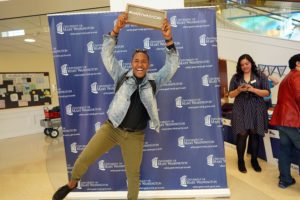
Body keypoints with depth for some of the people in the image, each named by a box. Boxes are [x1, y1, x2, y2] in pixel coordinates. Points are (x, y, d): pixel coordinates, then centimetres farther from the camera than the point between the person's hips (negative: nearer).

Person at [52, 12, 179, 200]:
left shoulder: (153, 80, -1)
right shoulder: (122, 76, -3)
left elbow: (172, 66, -10)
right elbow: (107, 54, -11)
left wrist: (169, 40, -25)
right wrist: (116, 30, -25)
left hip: (135, 136, 1)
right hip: (111, 128, 0)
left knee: (133, 173, 15)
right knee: (83, 159, 1)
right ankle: (72, 184, 34)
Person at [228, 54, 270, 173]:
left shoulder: (260, 76, 4)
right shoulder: (235, 77, 6)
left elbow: (267, 92, -2)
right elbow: (231, 95, 5)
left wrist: (252, 89, -17)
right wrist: (239, 90, -15)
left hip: (256, 110, 0)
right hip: (240, 110, 0)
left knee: (254, 134, 7)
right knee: (241, 134, -2)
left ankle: (254, 160, 23)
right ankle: (240, 161, 12)